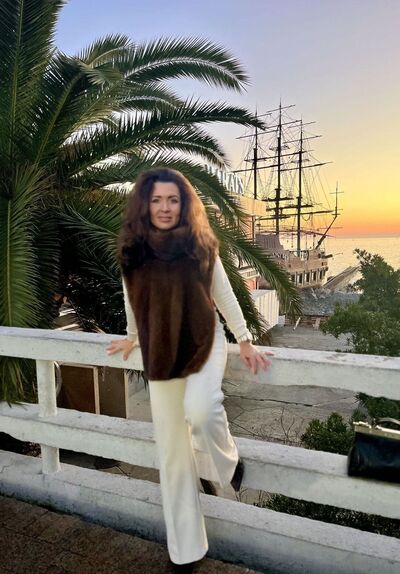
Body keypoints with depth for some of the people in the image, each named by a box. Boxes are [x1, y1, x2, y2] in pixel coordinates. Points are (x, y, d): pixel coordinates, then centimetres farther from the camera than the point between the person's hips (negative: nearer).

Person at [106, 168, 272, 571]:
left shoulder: (200, 245, -7)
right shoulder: (131, 252, -2)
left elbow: (223, 294, 1)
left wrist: (245, 341, 2)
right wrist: (132, 337, 27)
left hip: (204, 344, -2)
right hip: (160, 355, 2)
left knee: (200, 410, -30)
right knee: (172, 453, 7)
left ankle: (229, 460, 8)